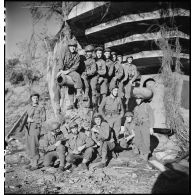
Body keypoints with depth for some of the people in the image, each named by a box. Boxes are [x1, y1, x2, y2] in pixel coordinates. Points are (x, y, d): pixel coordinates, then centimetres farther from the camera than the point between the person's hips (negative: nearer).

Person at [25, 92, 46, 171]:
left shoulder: (41, 108, -3)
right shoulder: (29, 108, 17)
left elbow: (43, 119, -9)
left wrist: (32, 120, -13)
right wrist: (26, 120, 0)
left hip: (36, 128, -7)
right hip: (28, 128, 7)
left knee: (34, 147, -8)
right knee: (29, 147, 8)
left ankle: (35, 164, 1)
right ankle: (32, 162, 19)